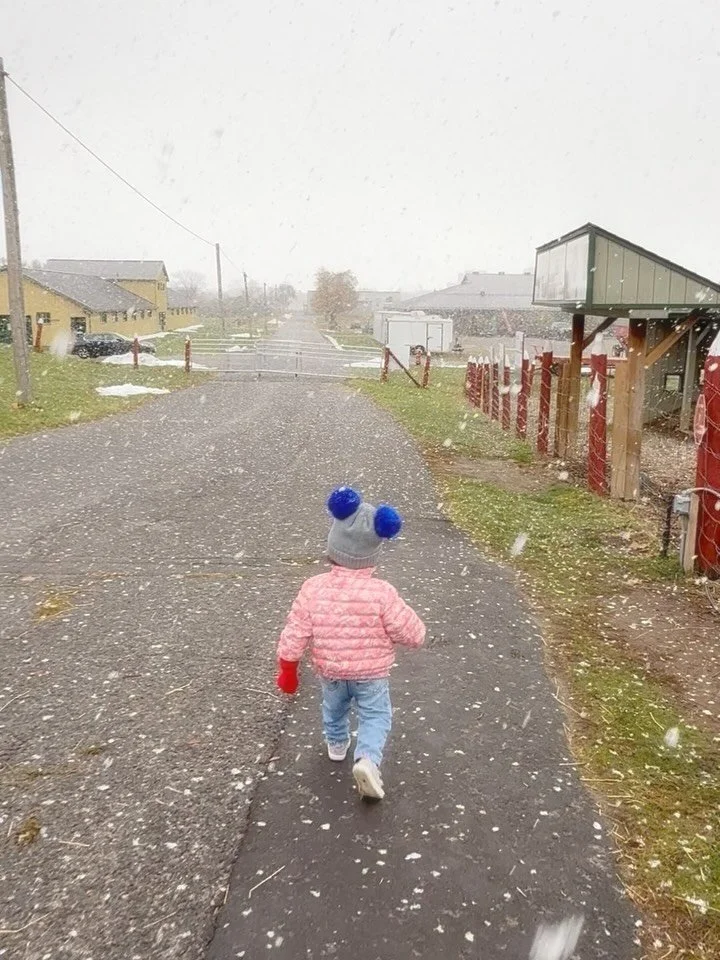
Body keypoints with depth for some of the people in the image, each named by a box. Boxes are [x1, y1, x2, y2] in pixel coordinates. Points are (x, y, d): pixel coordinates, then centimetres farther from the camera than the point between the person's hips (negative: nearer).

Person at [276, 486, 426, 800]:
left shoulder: (313, 589, -21)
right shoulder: (382, 593, -26)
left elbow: (294, 637, -16)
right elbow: (414, 635, -18)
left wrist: (287, 672, 0)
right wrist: (403, 612, 3)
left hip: (330, 672, 3)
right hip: (372, 674, -3)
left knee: (334, 708, 30)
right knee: (375, 715, 15)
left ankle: (337, 744, 54)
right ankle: (368, 759, -8)